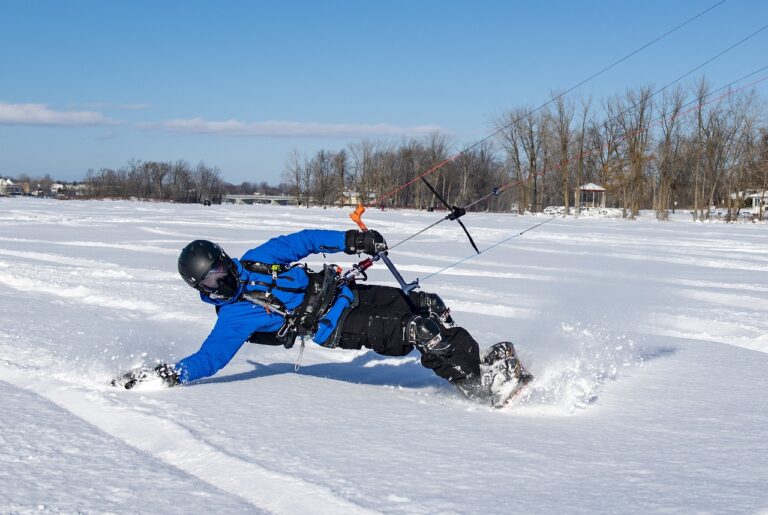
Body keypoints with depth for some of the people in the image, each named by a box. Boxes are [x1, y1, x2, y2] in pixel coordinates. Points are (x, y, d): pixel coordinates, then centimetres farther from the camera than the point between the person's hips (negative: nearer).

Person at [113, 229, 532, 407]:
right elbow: (208, 359, -13)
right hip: (337, 328, -6)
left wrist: (349, 240, 1)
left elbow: (302, 241, 9)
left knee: (426, 305, -3)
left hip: (344, 292, 7)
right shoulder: (233, 318, -9)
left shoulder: (255, 260, 3)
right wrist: (169, 374, -27)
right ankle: (481, 385, -16)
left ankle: (481, 362, 10)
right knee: (418, 333, -22)